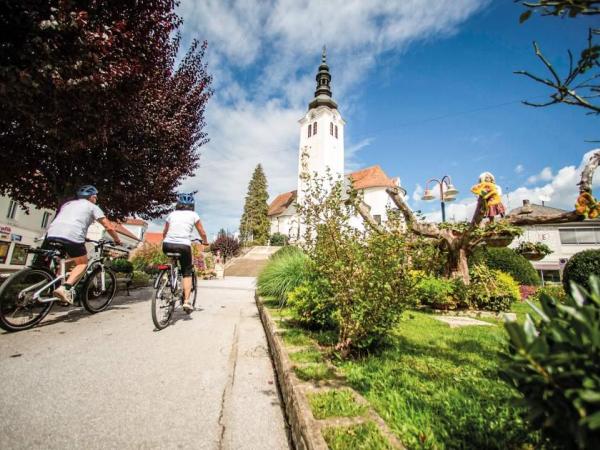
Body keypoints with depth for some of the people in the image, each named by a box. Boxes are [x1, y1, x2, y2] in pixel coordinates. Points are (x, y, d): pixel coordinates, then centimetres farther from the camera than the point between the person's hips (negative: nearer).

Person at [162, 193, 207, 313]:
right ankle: (186, 301, 1)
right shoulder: (193, 215, 8)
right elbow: (202, 234, 12)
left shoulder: (172, 214, 15)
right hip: (183, 246, -3)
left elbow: (164, 233, 24)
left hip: (168, 246, 3)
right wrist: (205, 242, 32)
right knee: (187, 273, 11)